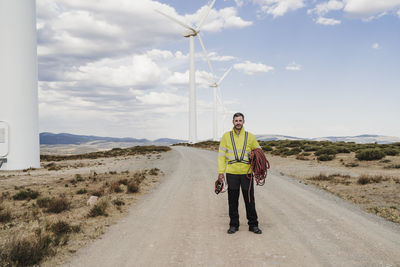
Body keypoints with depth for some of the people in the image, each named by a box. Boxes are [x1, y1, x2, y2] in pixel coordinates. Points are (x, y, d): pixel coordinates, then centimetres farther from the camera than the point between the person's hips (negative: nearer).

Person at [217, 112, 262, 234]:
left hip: (246, 173, 0)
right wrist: (220, 172, -3)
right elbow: (221, 155, 3)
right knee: (233, 200, 7)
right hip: (231, 173, 0)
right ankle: (233, 225, 18)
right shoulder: (226, 136, 5)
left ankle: (253, 225, 15)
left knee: (249, 199, 4)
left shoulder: (250, 136, 6)